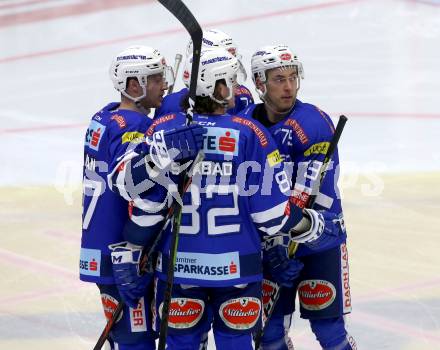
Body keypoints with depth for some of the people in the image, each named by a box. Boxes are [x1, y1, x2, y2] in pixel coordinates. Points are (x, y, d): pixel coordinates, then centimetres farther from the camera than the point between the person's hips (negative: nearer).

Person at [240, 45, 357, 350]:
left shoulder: (314, 124, -16)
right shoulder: (245, 122, 1)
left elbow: (311, 195, -21)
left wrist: (287, 242, -24)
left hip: (318, 243, -5)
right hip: (269, 244, 5)